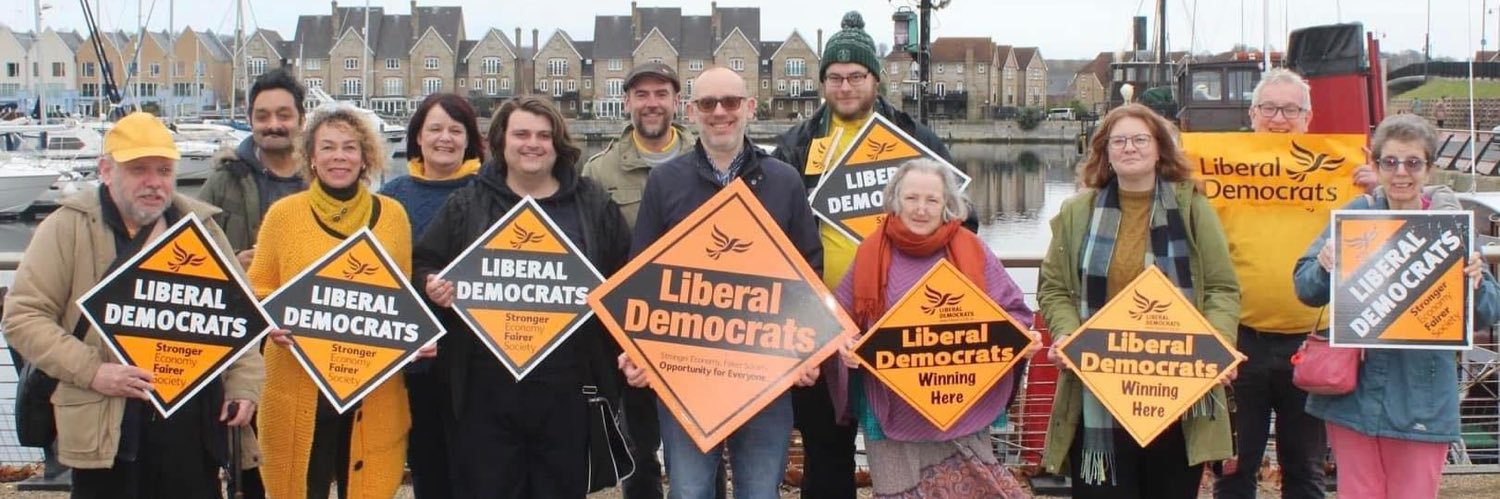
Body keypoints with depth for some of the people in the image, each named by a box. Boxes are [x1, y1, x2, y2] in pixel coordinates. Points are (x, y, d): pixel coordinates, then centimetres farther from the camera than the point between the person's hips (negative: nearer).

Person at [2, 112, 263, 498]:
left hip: (193, 429, 4)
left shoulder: (200, 226, 12)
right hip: (108, 429, -4)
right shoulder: (69, 227, -1)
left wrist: (243, 383, 3)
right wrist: (90, 371, -15)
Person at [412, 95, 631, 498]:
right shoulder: (467, 205, 8)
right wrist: (433, 288, -9)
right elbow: (423, 266, 12)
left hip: (567, 388, 1)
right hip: (488, 388, 0)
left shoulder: (594, 204, 9)